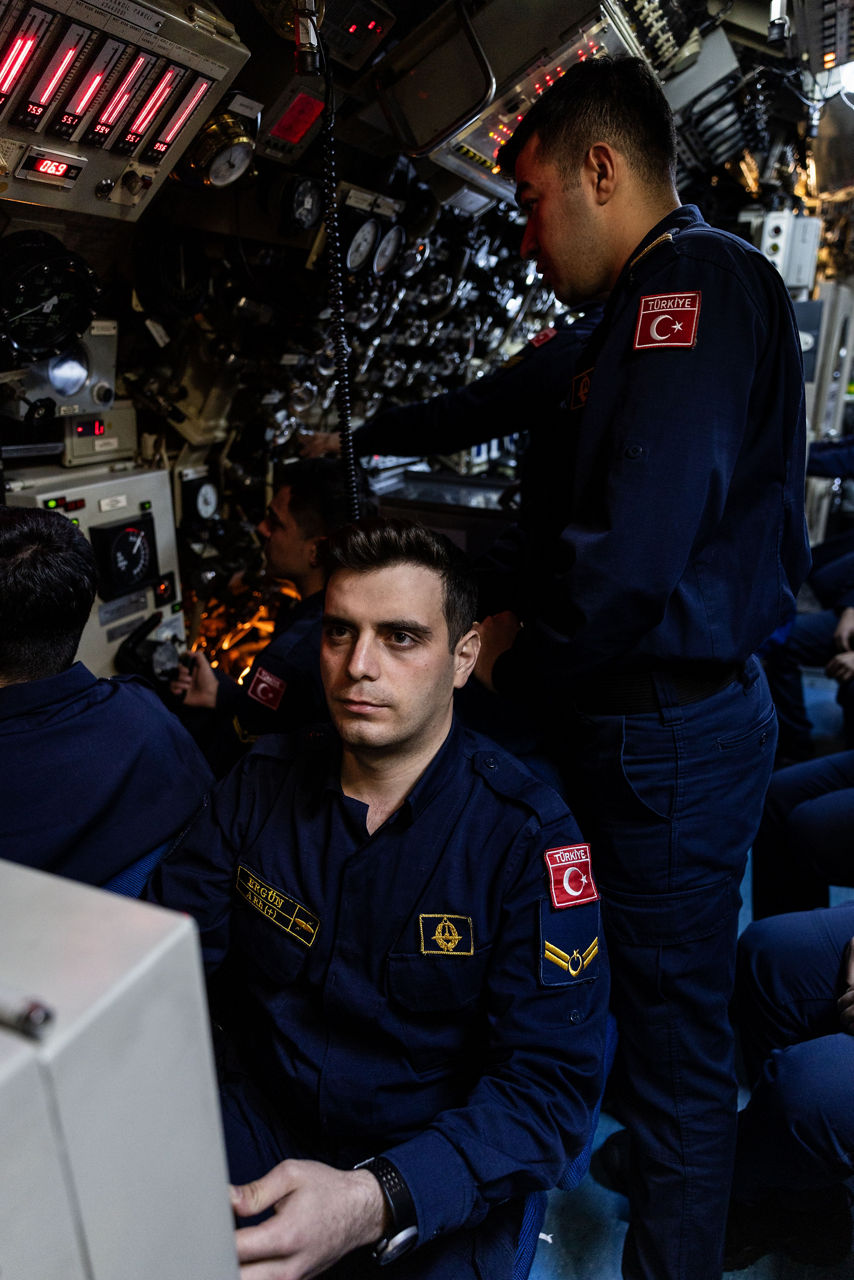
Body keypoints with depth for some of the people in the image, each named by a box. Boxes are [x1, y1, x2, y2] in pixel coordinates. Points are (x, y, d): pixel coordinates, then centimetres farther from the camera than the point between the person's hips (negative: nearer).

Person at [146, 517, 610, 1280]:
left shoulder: (527, 836, -16)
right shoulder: (262, 785, -2)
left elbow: (552, 1082, -18)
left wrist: (375, 1202, -31)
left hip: (438, 1186, -1)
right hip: (259, 1124, 2)